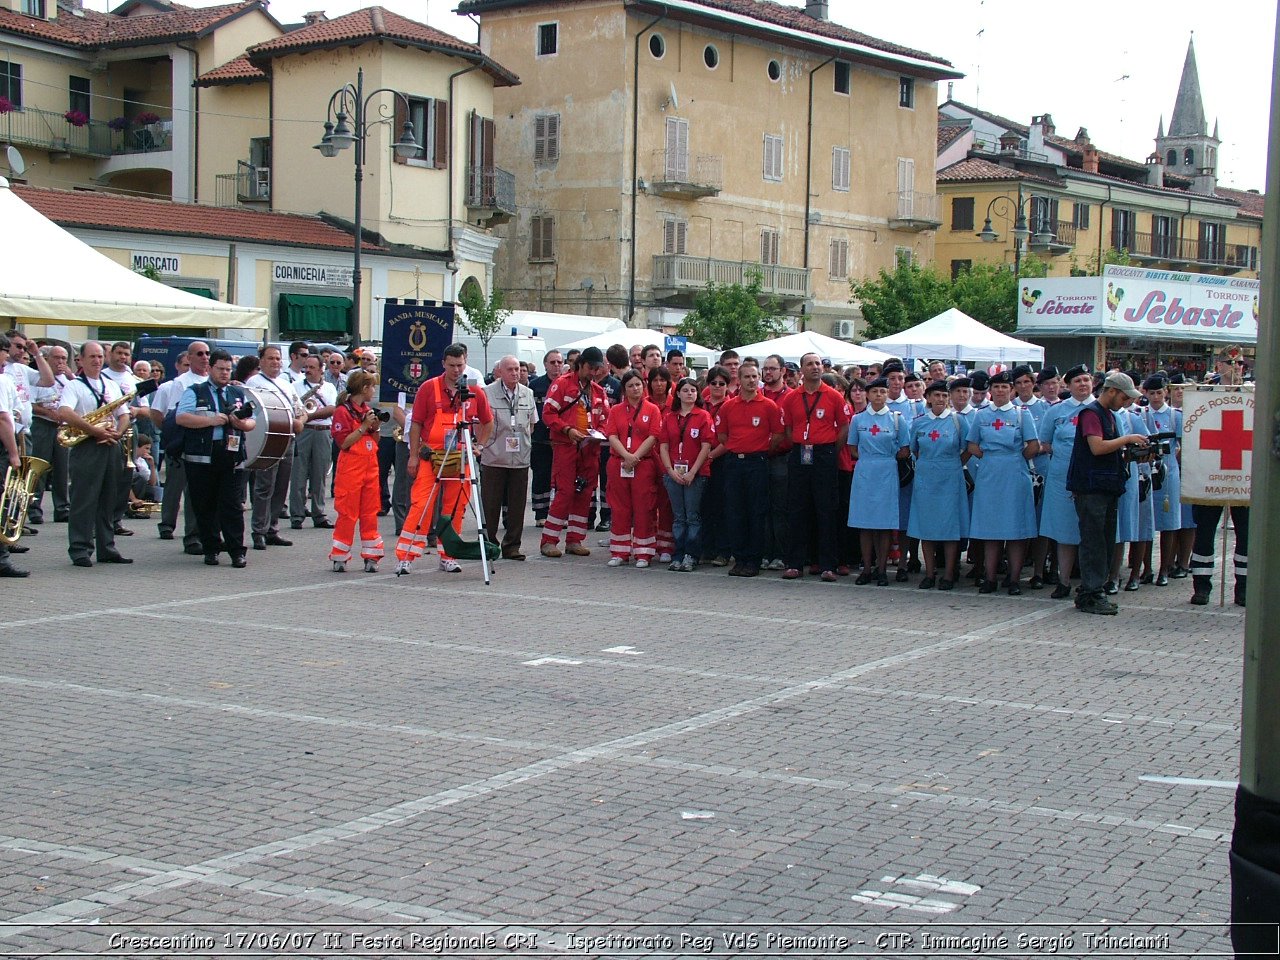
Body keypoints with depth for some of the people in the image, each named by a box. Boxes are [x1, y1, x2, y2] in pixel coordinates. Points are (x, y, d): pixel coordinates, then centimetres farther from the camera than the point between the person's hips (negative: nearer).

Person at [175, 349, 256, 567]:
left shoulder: (239, 393, 18)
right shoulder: (194, 392, 6)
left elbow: (252, 422, 16)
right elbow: (181, 418, -7)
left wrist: (243, 423, -7)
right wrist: (211, 420, -14)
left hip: (231, 456, 2)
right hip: (201, 457, -1)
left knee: (232, 505, -4)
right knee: (205, 506, 4)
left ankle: (237, 552, -2)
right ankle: (211, 549, 14)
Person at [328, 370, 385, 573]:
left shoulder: (368, 410, 14)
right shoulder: (343, 411, -8)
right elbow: (344, 442, -16)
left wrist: (375, 428, 1)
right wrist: (364, 426, -16)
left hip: (370, 466, 7)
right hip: (350, 467, -7)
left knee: (370, 512, 7)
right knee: (347, 513, -4)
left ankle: (371, 556, 11)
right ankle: (339, 558, 4)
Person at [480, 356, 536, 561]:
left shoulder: (527, 394, 11)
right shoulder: (487, 393, -3)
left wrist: (524, 442, 13)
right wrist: (483, 443, -4)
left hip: (520, 458, 4)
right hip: (494, 458, -4)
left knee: (517, 505, 5)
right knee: (490, 505, 1)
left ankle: (512, 546, 13)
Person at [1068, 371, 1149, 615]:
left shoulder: (1109, 414, 20)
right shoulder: (1090, 413, -11)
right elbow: (1097, 447, -22)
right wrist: (1127, 439, -13)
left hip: (1107, 487, 10)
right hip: (1091, 487, -10)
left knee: (1106, 542, 10)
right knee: (1093, 542, -9)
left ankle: (1094, 592, 15)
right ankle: (1089, 596, -7)